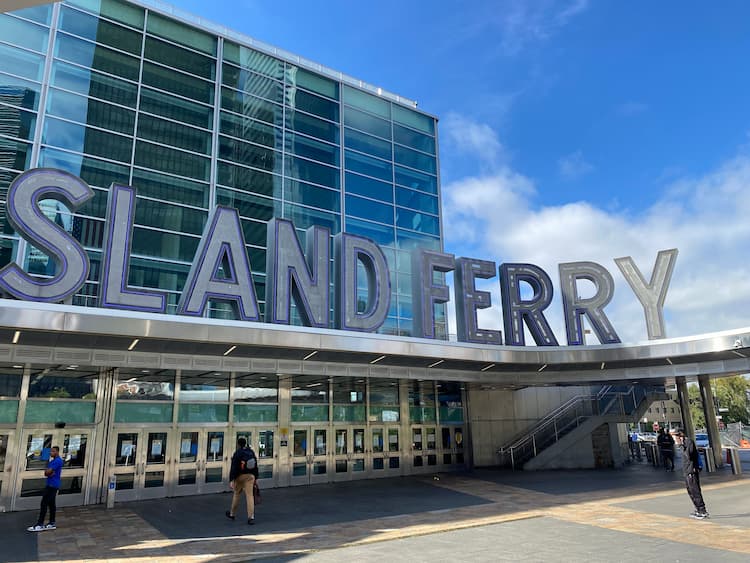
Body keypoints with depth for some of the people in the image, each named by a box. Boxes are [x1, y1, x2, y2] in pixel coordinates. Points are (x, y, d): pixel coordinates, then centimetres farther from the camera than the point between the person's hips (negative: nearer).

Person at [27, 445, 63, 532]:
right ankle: (52, 523, 14)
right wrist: (49, 473, -9)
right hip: (51, 485, 10)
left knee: (44, 503, -9)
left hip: (52, 485, -10)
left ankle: (40, 524, -6)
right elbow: (46, 473, 11)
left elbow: (48, 472, -18)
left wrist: (48, 471, 3)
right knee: (51, 504, 11)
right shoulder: (52, 461, 19)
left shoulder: (58, 461, -15)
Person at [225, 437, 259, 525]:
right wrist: (255, 478, 21)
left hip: (240, 476, -3)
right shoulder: (251, 452, 8)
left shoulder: (237, 454, -9)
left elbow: (233, 468, -16)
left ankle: (232, 514, 34)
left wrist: (231, 480, -17)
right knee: (250, 496, -1)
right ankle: (251, 517, -9)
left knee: (236, 494, 17)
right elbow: (256, 467, 13)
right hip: (250, 476, 3)